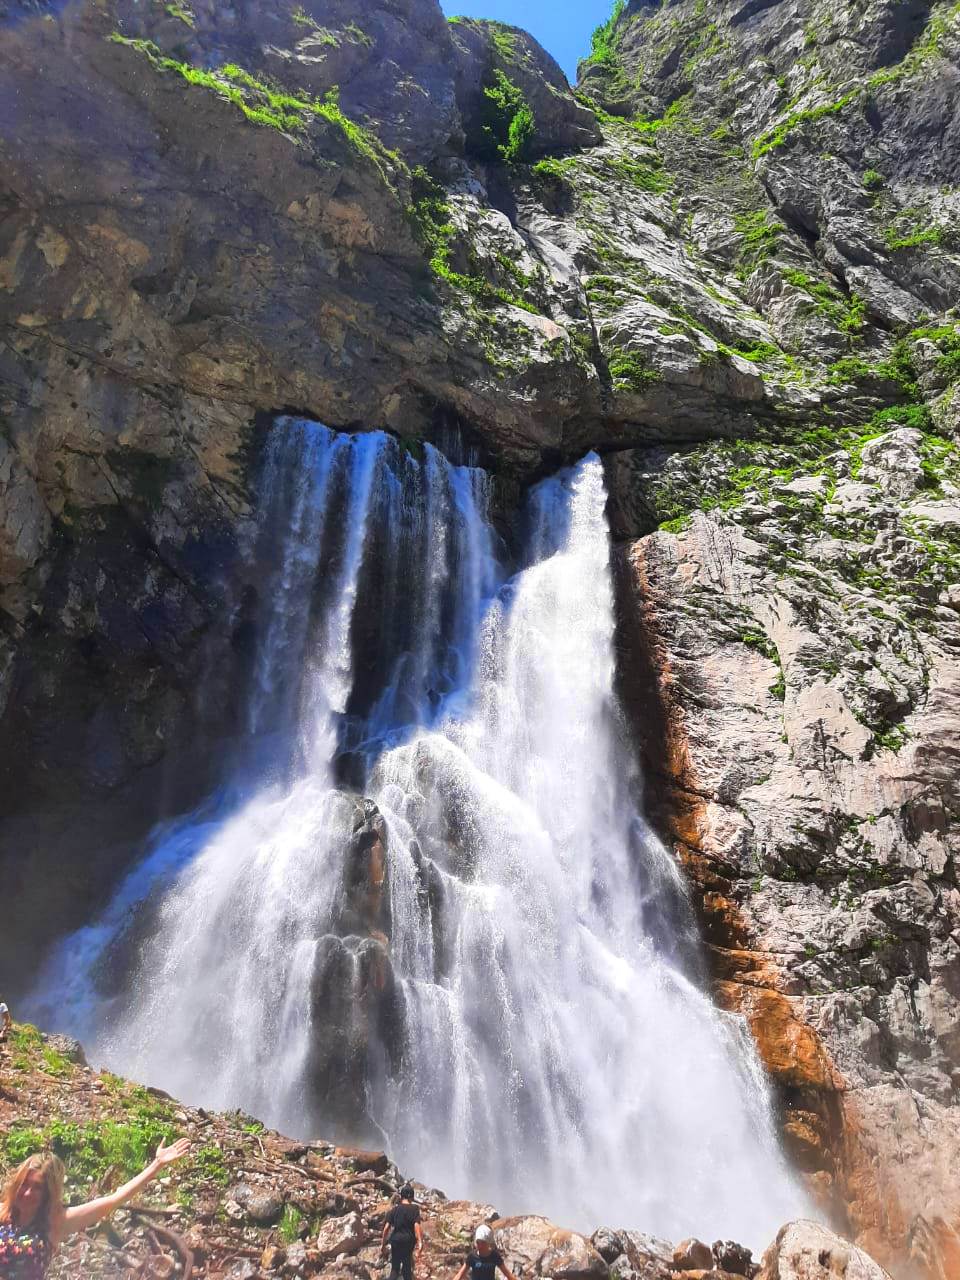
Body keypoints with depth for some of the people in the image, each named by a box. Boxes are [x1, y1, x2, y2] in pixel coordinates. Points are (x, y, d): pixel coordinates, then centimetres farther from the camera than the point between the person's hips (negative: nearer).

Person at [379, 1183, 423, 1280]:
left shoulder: (395, 1209, 4)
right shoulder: (414, 1209, -4)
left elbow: (386, 1227, 0)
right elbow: (416, 1225, -16)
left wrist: (383, 1244, 5)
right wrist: (420, 1242, -20)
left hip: (395, 1239, 2)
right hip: (408, 1240, -2)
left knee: (395, 1268, 11)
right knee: (407, 1268, 16)